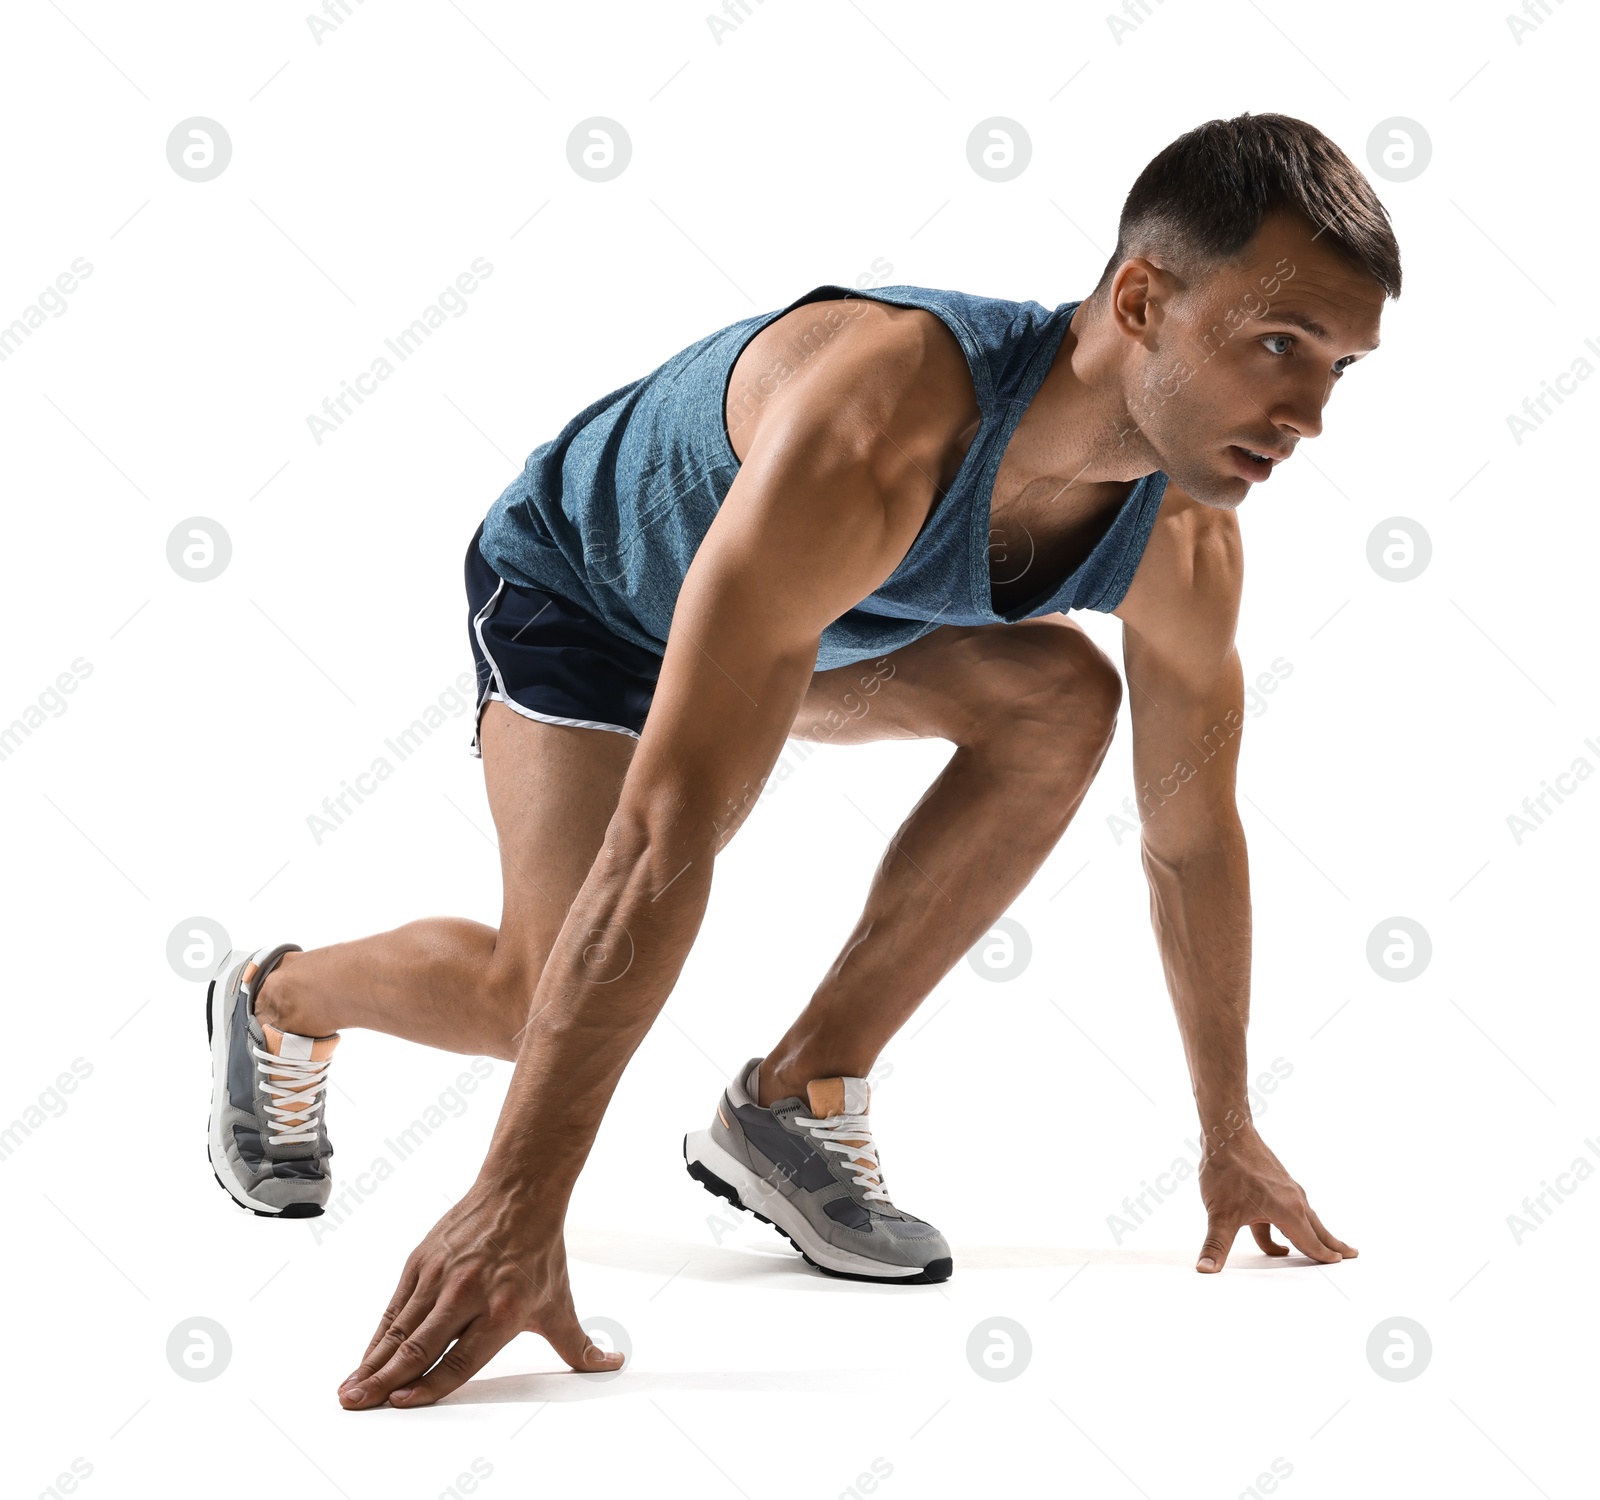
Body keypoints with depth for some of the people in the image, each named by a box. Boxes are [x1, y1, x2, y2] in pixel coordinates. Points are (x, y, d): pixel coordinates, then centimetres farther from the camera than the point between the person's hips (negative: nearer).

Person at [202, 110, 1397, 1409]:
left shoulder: (1184, 547, -23)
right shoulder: (870, 431, -46)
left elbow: (1194, 835, -5)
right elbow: (670, 827, -50)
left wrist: (1231, 1133, 3)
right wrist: (518, 1203, -51)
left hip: (822, 608, 6)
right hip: (585, 577, -6)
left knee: (1062, 696, -19)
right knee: (557, 994, -20)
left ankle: (801, 1100, -8)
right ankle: (278, 1000, 14)